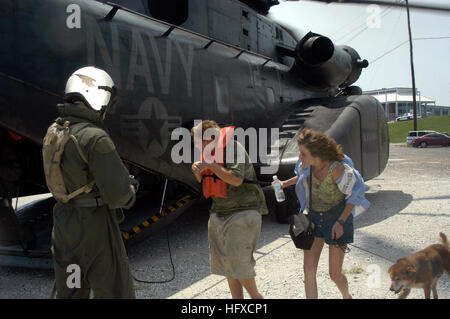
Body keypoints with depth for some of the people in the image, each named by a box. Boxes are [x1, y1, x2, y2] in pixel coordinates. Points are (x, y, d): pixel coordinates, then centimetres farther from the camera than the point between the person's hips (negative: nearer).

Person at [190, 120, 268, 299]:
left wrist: (211, 166, -21)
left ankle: (255, 295, 11)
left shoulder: (233, 148, -15)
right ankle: (237, 298, 24)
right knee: (223, 260, 10)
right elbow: (206, 183, 21)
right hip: (219, 213, 8)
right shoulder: (209, 153, 9)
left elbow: (236, 179, -28)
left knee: (237, 260, -11)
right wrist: (198, 172, -1)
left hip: (242, 212, -8)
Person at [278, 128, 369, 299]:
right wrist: (285, 183, 1)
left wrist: (341, 222, -25)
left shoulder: (336, 168, -26)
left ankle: (347, 296, 39)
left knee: (335, 274, 5)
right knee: (309, 269, -3)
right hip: (314, 217, 5)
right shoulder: (308, 164, -10)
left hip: (338, 219, -5)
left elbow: (354, 195, -15)